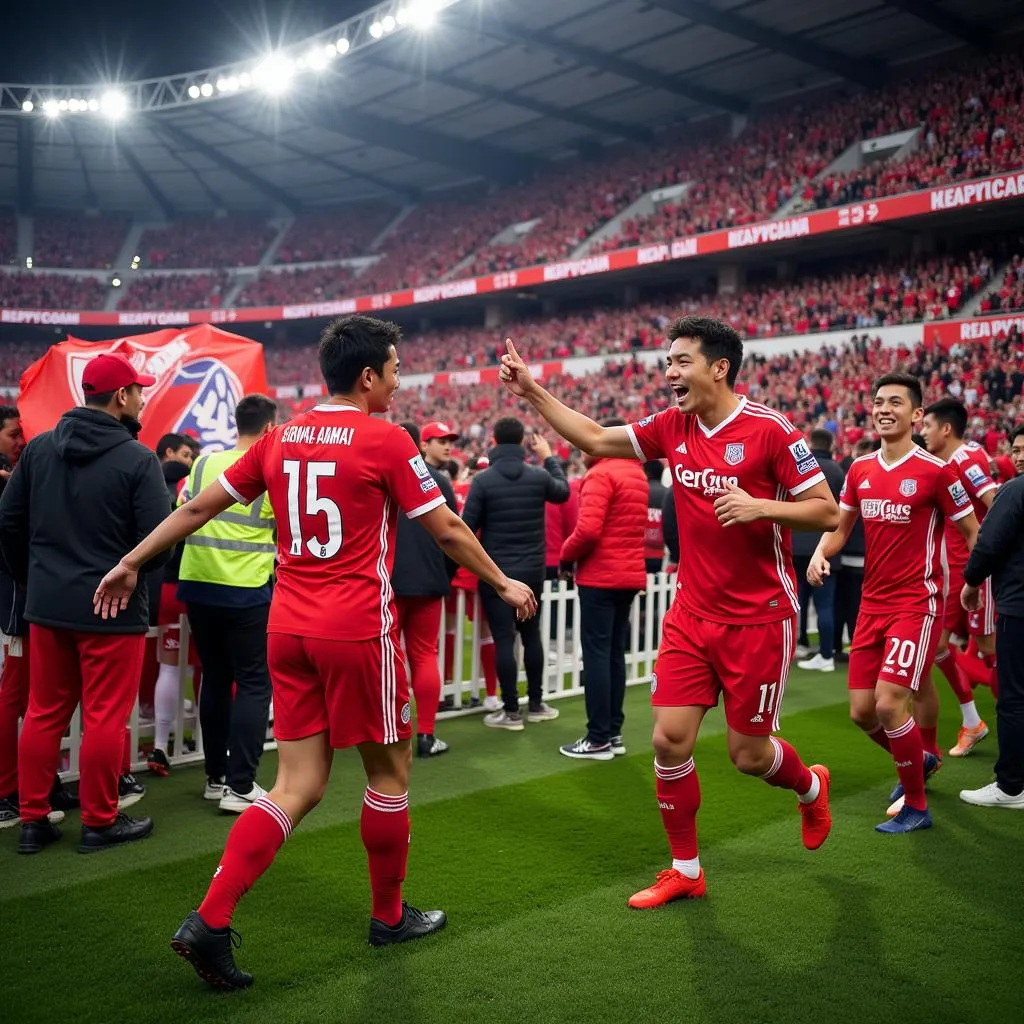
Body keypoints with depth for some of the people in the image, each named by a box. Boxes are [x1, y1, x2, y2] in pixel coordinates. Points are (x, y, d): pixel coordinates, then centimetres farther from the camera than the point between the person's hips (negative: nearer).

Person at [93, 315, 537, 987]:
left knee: (299, 786, 11)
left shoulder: (282, 438, 8)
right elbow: (448, 531, -3)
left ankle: (209, 921, 3)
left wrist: (131, 563, 23)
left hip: (288, 627, 6)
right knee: (390, 770, 13)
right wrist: (505, 584, 10)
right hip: (358, 628, -6)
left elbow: (198, 508, 12)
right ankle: (390, 915, 28)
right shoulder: (386, 440, -8)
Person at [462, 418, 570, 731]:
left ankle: (511, 711, 5)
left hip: (496, 572, -4)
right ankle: (536, 704, 25)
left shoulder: (483, 480, -12)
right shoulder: (538, 475, -3)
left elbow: (467, 528, -10)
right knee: (531, 634, 17)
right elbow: (563, 492, 18)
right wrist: (549, 456, 28)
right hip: (532, 570, 4)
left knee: (503, 639, 0)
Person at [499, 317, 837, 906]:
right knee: (670, 740, 1)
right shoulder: (672, 427, 3)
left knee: (748, 754, 5)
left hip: (759, 619, -5)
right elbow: (594, 439, 10)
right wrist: (533, 393, 3)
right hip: (692, 614, 5)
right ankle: (686, 871, 20)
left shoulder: (770, 429, -13)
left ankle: (812, 787, 41)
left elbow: (827, 511, -11)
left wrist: (760, 506, -26)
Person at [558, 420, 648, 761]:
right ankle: (614, 732, 17)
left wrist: (566, 556, -7)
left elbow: (588, 529, -23)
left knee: (596, 654, -4)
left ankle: (598, 739, -2)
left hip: (600, 576, -9)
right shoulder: (637, 475, 14)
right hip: (630, 574, 9)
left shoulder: (600, 474, -13)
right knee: (615, 652, 13)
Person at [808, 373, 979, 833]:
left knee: (889, 705, -14)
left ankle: (916, 805, 8)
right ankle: (919, 759, 39)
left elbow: (972, 531, -3)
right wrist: (821, 553, -4)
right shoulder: (859, 470, 5)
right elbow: (839, 524, 15)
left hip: (916, 604, -6)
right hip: (872, 603, 6)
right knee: (861, 712, 8)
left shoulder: (935, 470, -11)